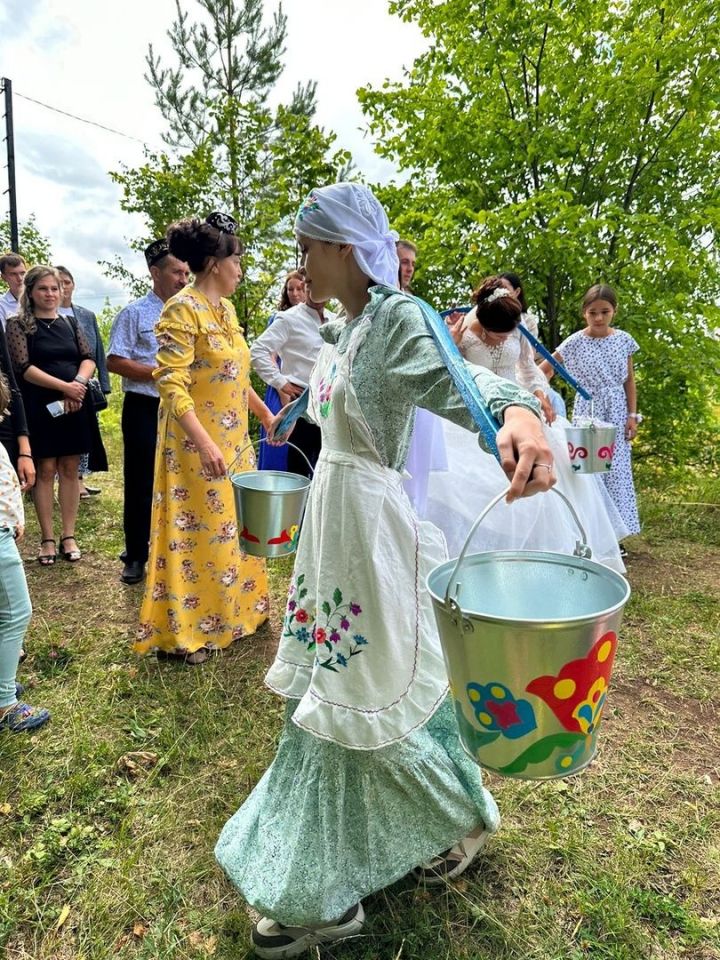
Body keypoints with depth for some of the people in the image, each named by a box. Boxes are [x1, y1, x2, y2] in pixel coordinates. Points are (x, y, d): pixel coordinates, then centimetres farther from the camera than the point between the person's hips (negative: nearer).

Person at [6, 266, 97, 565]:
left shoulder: (70, 323, 13)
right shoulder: (17, 324, 1)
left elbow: (88, 359, 6)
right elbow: (23, 367, -10)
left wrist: (78, 384, -14)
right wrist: (64, 386, -17)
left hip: (74, 405, 3)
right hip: (40, 406, -3)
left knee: (70, 469, 5)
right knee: (45, 470, 0)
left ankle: (69, 536, 12)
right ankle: (47, 538, 9)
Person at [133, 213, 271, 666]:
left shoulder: (226, 309, 11)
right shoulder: (182, 309, -15)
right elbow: (172, 386, -23)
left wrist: (266, 415, 20)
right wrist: (205, 443, -31)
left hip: (234, 441, 9)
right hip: (197, 446, -9)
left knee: (234, 527, 17)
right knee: (197, 533, 1)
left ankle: (233, 610, 35)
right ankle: (184, 632, 17)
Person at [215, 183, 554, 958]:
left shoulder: (397, 316, -14)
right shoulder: (342, 328, 12)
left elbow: (450, 377, -35)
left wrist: (514, 412, -55)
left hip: (369, 521, -9)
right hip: (329, 515, 9)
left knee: (378, 696, 4)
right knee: (327, 694, 16)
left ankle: (464, 819, 35)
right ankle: (321, 894, 37)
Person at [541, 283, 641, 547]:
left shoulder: (623, 339, 1)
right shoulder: (575, 342, -7)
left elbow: (629, 380, 7)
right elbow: (545, 369, 1)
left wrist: (633, 415, 3)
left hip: (617, 413, 3)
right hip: (587, 412, -3)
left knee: (617, 471, 5)